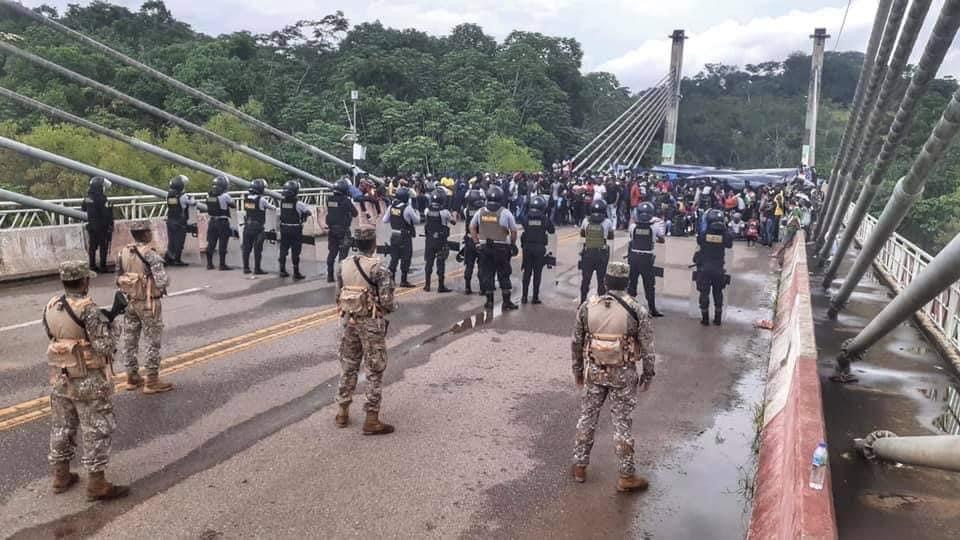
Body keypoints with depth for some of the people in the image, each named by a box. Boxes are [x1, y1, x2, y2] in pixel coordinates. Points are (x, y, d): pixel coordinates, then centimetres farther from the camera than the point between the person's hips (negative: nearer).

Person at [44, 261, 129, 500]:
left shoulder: (50, 307, 2)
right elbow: (104, 346, -21)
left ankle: (61, 476, 31)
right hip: (88, 382, -7)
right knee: (98, 430, 2)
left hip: (59, 379, 7)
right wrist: (107, 320, -4)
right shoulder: (88, 309, -21)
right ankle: (96, 485, 6)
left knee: (61, 427, 19)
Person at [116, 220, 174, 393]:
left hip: (129, 302, 7)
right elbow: (162, 281, -25)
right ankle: (152, 381, 7)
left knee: (129, 339, 15)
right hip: (148, 303, -7)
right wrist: (164, 284, -3)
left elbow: (118, 279, 7)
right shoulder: (151, 255, -20)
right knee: (152, 341, 3)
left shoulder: (123, 253, 1)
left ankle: (132, 377, 26)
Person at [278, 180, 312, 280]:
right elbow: (309, 212, -8)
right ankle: (296, 273, 6)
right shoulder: (298, 204, -15)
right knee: (295, 251, 2)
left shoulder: (282, 202, -2)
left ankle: (282, 270, 21)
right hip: (295, 230, -4)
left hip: (283, 228, 4)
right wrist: (304, 214, 13)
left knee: (283, 249, 14)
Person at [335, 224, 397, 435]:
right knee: (374, 371, 4)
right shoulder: (378, 268, -17)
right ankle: (371, 419, 8)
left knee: (348, 366, 18)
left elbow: (338, 297, 5)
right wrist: (393, 307, 3)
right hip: (372, 324, -5)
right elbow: (387, 302, -19)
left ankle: (342, 413, 28)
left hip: (348, 321, 6)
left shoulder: (344, 265, 1)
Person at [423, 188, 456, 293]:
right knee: (441, 263, 3)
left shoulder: (427, 210, -4)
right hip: (441, 241, -4)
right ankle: (441, 286, 7)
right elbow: (453, 222, 0)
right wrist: (454, 214, 23)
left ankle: (427, 285, 19)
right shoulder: (445, 212, -15)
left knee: (428, 262, 13)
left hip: (429, 240, 4)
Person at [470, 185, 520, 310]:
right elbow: (514, 231, -6)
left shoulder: (480, 212, 2)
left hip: (484, 247, 2)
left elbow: (472, 227, 7)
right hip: (501, 247, -2)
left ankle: (489, 301, 14)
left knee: (487, 273, 11)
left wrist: (477, 242, 11)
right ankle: (507, 301, 12)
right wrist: (513, 244, 8)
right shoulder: (506, 213, -8)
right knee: (504, 275, 7)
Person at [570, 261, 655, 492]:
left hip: (594, 372, 2)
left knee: (587, 417, 16)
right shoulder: (637, 311, -13)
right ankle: (626, 476, 17)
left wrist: (578, 370, 15)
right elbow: (648, 348, -8)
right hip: (623, 375, -2)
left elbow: (577, 343, 2)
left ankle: (579, 466, 27)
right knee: (622, 423, 7)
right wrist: (648, 375, 6)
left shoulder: (587, 307, -6)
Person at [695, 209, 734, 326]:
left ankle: (705, 318, 8)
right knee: (718, 293, 15)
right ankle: (717, 318, 20)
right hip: (718, 269, 1)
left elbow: (698, 242, 7)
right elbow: (729, 244, 8)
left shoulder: (703, 234, -11)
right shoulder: (725, 235, -10)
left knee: (704, 293, 7)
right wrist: (725, 228, 9)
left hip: (704, 268, -1)